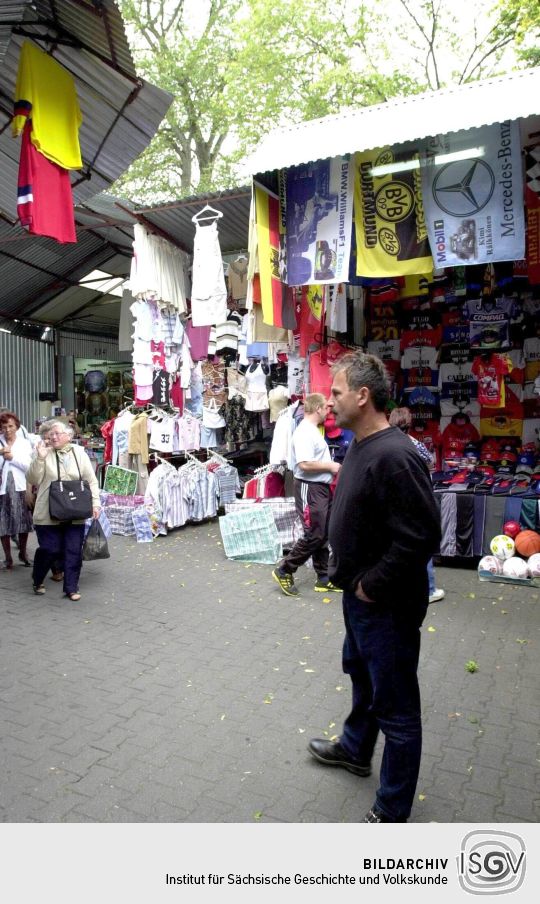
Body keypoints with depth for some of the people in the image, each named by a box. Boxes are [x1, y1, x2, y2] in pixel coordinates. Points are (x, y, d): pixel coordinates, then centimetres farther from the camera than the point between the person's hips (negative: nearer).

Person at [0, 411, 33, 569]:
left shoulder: (25, 443, 7)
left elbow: (29, 466, -2)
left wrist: (13, 458, -11)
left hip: (20, 487, 1)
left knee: (24, 522, 5)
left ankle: (23, 553, 23)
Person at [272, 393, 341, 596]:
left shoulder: (313, 430, 15)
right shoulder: (304, 432, -18)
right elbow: (305, 464, -27)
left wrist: (331, 467, 9)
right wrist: (331, 466, -16)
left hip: (321, 488, 10)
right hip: (310, 489, -10)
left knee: (323, 536, 13)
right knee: (314, 536, -6)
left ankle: (323, 578, 22)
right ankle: (284, 571, 8)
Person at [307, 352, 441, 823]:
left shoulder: (395, 456, -28)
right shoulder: (360, 446, 4)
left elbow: (421, 537, -30)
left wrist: (372, 585, -20)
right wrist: (345, 567, 11)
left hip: (387, 607, -10)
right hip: (359, 595, 10)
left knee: (395, 709, 9)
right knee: (361, 676, 30)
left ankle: (392, 811, 29)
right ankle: (356, 749, 55)